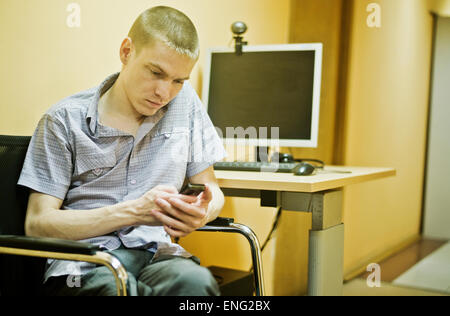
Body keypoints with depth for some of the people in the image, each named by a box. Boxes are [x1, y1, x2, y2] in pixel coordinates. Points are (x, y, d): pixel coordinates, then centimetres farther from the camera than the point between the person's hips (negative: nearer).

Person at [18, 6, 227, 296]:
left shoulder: (185, 101, 10)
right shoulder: (65, 120, 0)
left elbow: (210, 188, 17)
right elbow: (37, 223, -3)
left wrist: (202, 213, -9)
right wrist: (134, 211, -14)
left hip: (156, 253, 3)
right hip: (85, 261, -2)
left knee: (194, 280, -33)